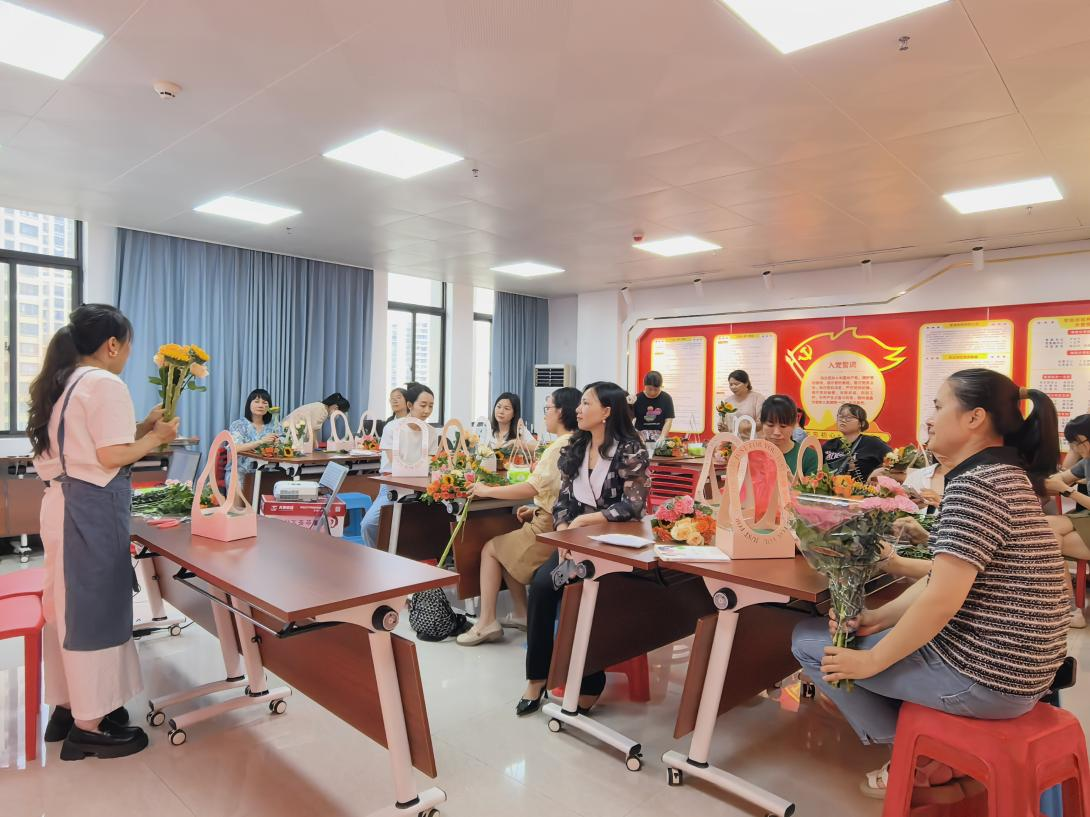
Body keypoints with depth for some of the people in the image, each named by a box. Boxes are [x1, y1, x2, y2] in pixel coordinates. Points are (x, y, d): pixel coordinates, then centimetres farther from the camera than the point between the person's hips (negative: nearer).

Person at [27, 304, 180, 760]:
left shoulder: (62, 384, 15)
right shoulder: (106, 385, -14)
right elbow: (111, 456, -20)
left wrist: (141, 428, 13)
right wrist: (155, 436, -5)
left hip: (63, 503, 10)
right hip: (92, 509, -10)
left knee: (70, 606, 17)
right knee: (93, 608, -1)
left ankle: (67, 706, 30)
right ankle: (89, 726, 10)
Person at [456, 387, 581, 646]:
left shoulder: (561, 446, -20)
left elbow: (533, 487, -26)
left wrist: (487, 491, -17)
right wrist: (537, 509, 11)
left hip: (550, 527, -9)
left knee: (490, 548, 6)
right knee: (506, 547, 21)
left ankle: (486, 622, 8)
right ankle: (521, 614, 22)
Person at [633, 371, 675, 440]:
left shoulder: (666, 399, 0)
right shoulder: (637, 399, -1)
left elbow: (668, 421, -3)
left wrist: (662, 438, -16)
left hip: (660, 435, 0)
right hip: (640, 435, 0)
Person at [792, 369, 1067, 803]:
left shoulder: (974, 484, -22)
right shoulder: (1007, 477, 11)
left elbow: (941, 600, -25)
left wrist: (873, 659, -14)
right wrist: (879, 617, 5)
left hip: (982, 676, -10)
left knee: (809, 640, 1)